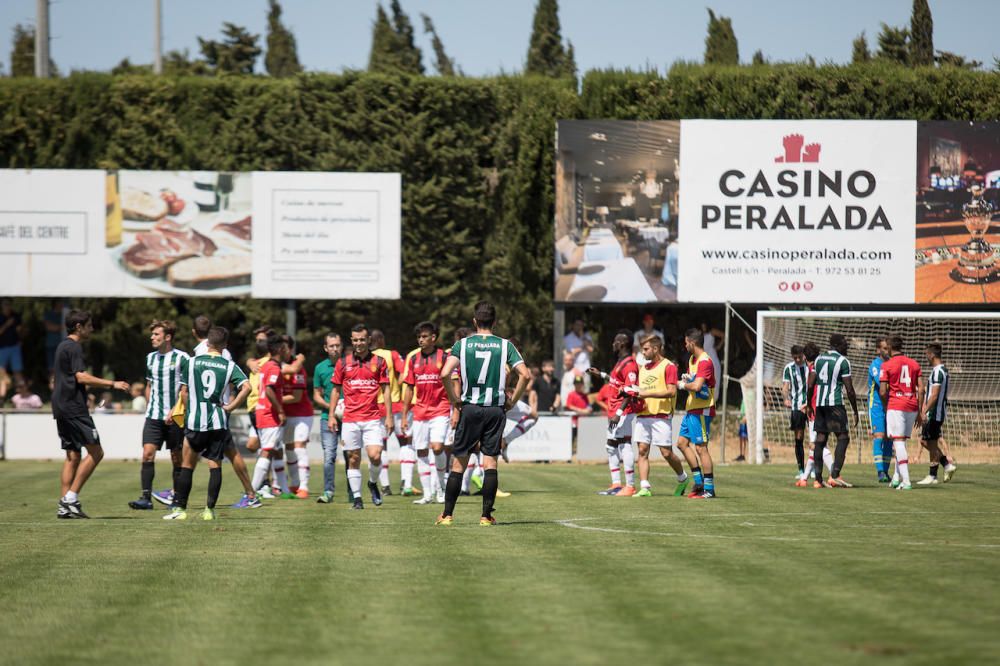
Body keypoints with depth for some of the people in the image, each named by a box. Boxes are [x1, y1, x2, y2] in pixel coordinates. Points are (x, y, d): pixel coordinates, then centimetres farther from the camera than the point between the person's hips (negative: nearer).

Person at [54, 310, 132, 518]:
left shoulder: (62, 346, 19)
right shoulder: (74, 347, -11)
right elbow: (81, 377, -20)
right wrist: (112, 384, -18)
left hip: (61, 408, 10)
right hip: (74, 408, -10)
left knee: (72, 456, 10)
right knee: (95, 452, -8)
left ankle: (64, 505, 5)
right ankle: (71, 498, -12)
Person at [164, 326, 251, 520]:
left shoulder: (191, 362, 1)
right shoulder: (229, 366, 0)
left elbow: (184, 392, 3)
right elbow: (246, 387, -13)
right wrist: (230, 407, -4)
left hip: (195, 423, 0)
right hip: (219, 423, 0)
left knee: (187, 466, 10)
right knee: (215, 466, 6)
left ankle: (179, 508, 10)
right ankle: (210, 509, 1)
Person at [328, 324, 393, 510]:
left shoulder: (379, 361, 4)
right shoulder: (343, 362, 6)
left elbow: (385, 390, 6)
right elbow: (336, 390, 11)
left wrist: (389, 416, 0)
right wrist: (331, 415, 4)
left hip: (373, 418, -1)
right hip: (350, 418, 1)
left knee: (375, 455, -13)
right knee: (353, 459, 2)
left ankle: (373, 483, 16)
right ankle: (357, 498, 9)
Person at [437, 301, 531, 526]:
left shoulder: (462, 344, 0)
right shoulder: (505, 345, 1)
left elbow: (445, 374, -12)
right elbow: (525, 375, -7)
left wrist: (455, 403, -3)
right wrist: (512, 401, 4)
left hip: (469, 408, 0)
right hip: (495, 410, 0)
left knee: (458, 463, 5)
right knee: (490, 463, 4)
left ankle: (447, 514, 6)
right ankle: (487, 515, 1)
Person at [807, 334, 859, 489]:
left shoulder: (819, 359, 13)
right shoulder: (842, 361, -5)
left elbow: (810, 385, 12)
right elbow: (849, 390, -7)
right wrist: (855, 411, 0)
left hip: (819, 404, 7)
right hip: (835, 404, -7)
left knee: (820, 439, 7)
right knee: (843, 438, -3)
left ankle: (818, 479, 5)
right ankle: (835, 476, -14)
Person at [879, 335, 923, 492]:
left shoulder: (887, 365, -3)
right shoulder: (914, 364, 10)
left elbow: (882, 392, -7)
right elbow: (921, 389, 6)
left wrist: (886, 406, 12)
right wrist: (920, 412, 11)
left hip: (895, 406, -5)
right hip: (912, 406, 5)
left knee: (898, 442, -6)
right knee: (902, 441, 18)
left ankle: (906, 481, -15)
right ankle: (897, 477, 20)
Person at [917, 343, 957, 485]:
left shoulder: (938, 372, -17)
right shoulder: (943, 370, 15)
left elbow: (934, 395, -24)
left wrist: (924, 412, -24)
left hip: (934, 414, -10)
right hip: (935, 414, 10)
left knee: (931, 444, -3)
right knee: (924, 441, 13)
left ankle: (932, 476, 2)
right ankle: (948, 465, 12)